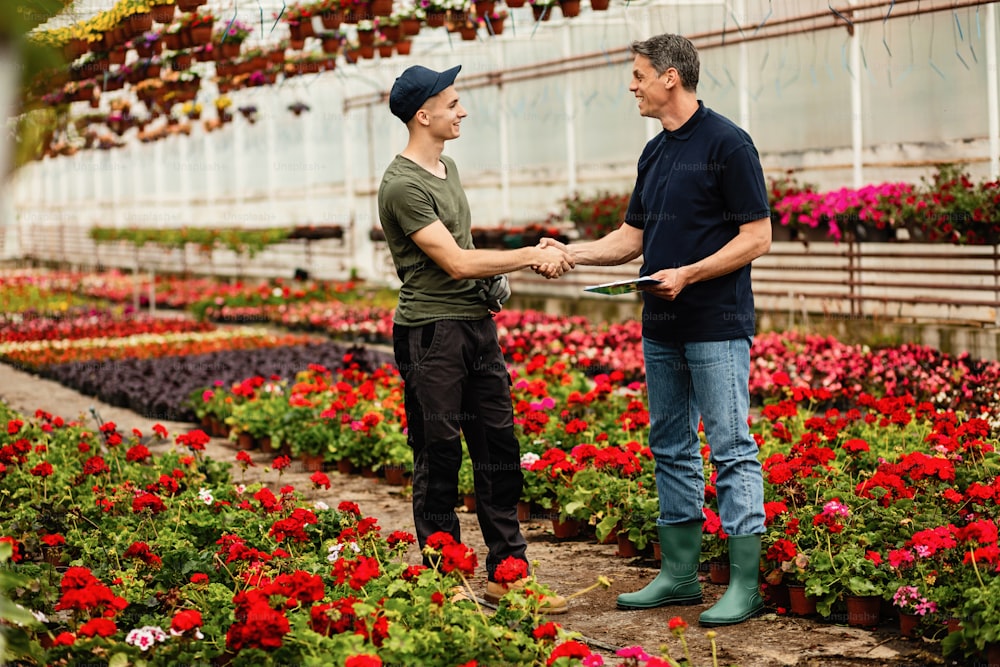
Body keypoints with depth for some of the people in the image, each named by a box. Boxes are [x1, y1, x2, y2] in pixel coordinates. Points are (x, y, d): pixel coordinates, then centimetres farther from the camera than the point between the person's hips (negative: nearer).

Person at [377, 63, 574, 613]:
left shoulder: (448, 167, 16)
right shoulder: (402, 185, -14)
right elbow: (456, 262, -18)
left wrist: (532, 257, 9)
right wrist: (530, 254, -12)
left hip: (477, 325, 9)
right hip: (431, 334, -9)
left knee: (499, 452, 9)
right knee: (438, 460, 0)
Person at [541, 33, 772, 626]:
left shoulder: (727, 143, -10)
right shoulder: (655, 152, 15)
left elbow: (757, 238, -13)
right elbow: (632, 237, 19)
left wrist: (687, 274, -19)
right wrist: (570, 252, 5)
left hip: (717, 327, -9)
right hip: (661, 328, 9)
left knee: (732, 450, -5)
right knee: (671, 449, 12)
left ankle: (745, 584, 0)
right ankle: (680, 574, 21)